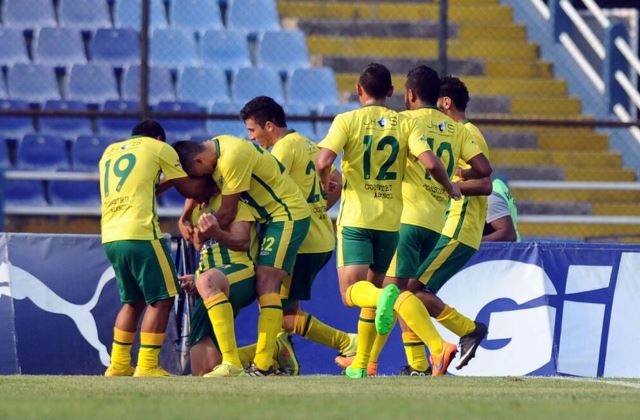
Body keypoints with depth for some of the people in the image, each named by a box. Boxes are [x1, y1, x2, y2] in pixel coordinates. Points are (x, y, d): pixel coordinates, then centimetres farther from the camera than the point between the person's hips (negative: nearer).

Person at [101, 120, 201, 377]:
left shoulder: (110, 152, 25)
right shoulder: (159, 148, 8)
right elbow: (189, 190, 9)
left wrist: (164, 182, 34)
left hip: (110, 237, 7)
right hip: (140, 233, -7)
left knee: (133, 301, 19)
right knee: (161, 299, -1)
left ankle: (119, 364, 17)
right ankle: (147, 366, -7)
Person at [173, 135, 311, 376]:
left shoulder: (232, 157, -25)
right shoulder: (214, 148, 4)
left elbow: (227, 213, -18)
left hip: (288, 215, -10)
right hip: (270, 216, 10)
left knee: (266, 282, -17)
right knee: (263, 284, 8)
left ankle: (263, 365, -25)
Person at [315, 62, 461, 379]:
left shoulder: (347, 121, -3)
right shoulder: (405, 123, 3)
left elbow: (323, 162, -17)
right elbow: (430, 163, -10)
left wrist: (326, 183, 6)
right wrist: (450, 188, 9)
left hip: (356, 218, -3)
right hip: (390, 219, 3)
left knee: (352, 291, -8)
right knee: (372, 287, 17)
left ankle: (387, 297, -42)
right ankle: (360, 364, 17)